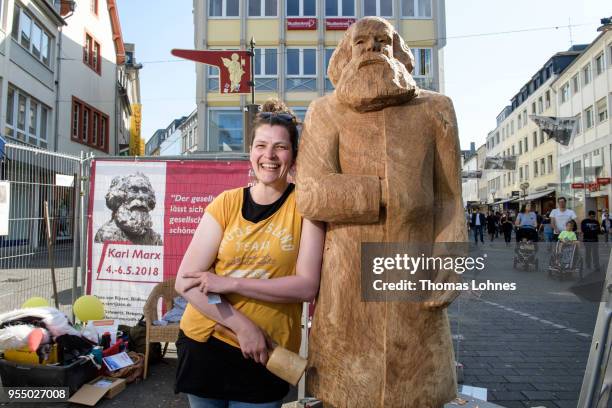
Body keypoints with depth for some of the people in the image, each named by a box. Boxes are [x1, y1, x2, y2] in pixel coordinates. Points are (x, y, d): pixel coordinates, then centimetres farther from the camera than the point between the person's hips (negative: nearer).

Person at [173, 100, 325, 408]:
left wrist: (231, 282, -19)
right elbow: (185, 281, -7)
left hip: (266, 355, -2)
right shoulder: (226, 203, -4)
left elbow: (307, 286, -14)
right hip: (204, 344, 2)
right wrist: (242, 326, -17)